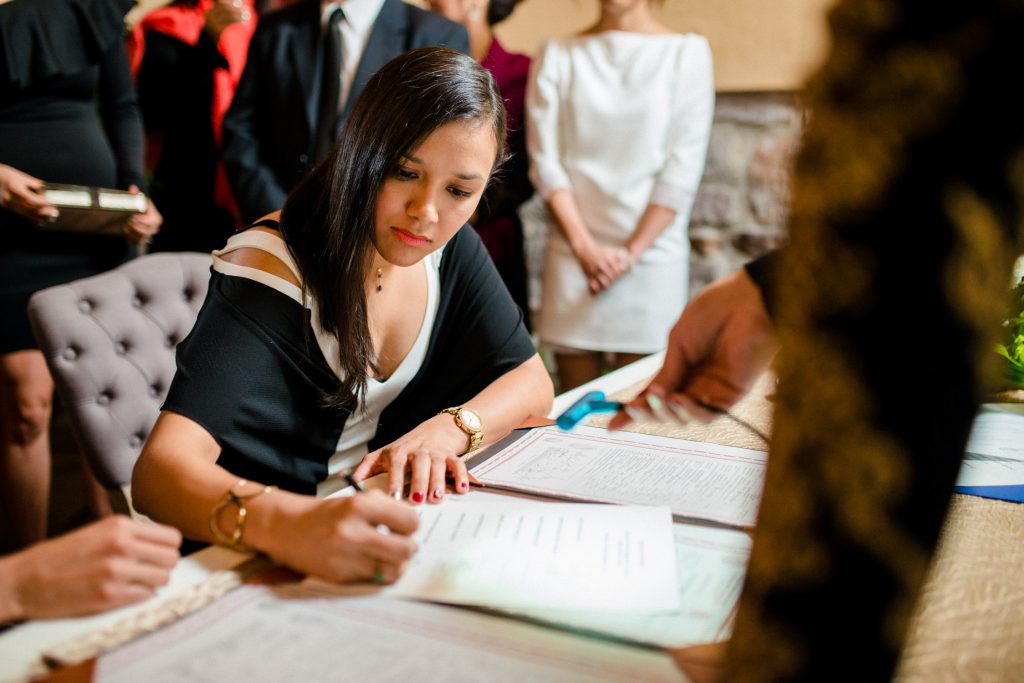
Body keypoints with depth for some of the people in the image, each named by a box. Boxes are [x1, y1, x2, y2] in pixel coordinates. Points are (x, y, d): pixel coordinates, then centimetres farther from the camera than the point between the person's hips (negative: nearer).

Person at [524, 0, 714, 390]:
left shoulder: (687, 52, 4)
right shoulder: (558, 56, 8)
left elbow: (683, 168, -2)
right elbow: (545, 162, 2)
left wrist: (632, 251, -8)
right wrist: (586, 248, -8)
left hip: (650, 253, -1)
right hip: (574, 253, 1)